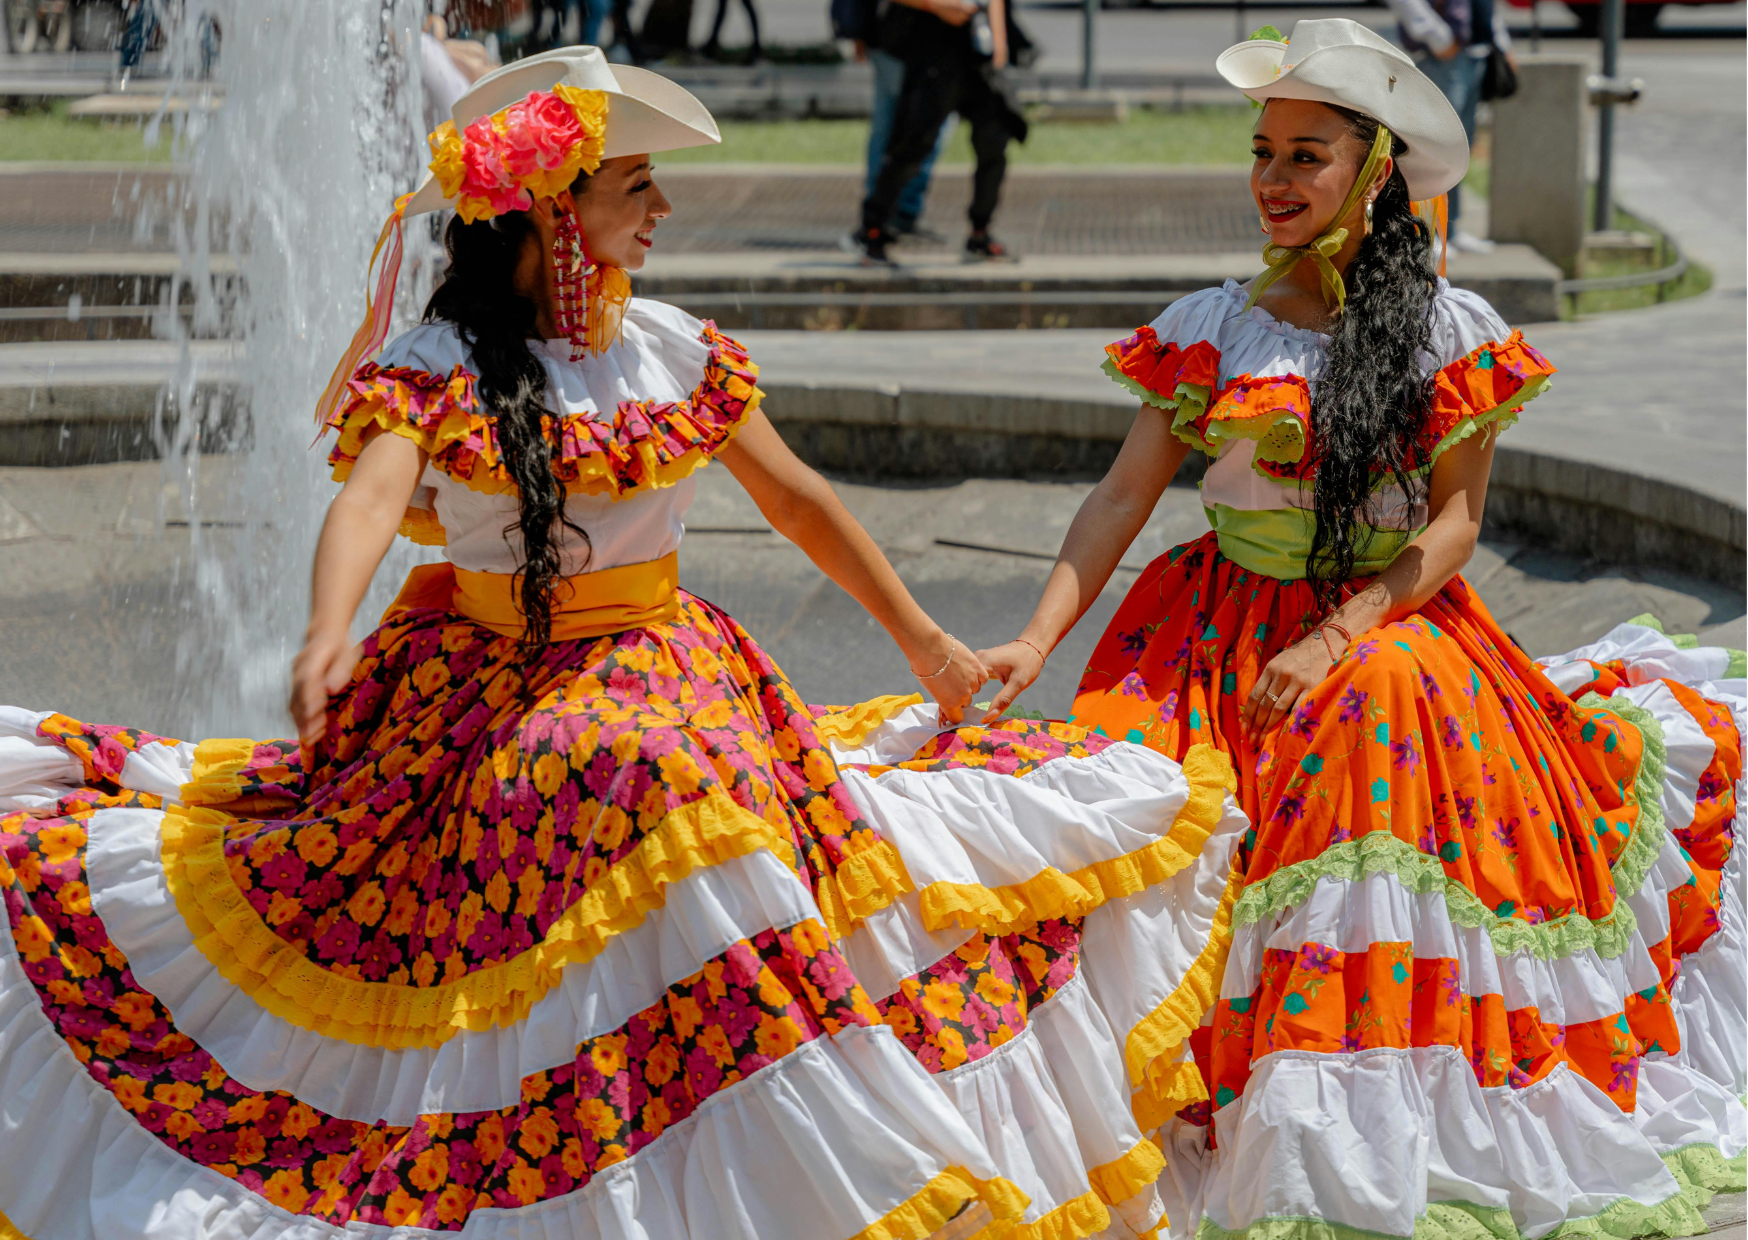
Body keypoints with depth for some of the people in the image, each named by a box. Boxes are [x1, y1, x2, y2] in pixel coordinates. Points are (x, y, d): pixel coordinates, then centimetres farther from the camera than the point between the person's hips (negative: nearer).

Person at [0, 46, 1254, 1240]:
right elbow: (370, 495, -29)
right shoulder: (432, 368, -11)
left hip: (664, 675, 4)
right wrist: (328, 634, -49)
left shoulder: (675, 351, 3)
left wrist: (924, 641, 19)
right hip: (481, 689, -4)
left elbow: (798, 498, 14)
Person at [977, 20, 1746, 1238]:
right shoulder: (1208, 330, 2)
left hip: (1391, 628, -1)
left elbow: (1455, 520, -4)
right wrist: (1037, 640, -13)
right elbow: (1123, 496, 0)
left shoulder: (1454, 332, -1)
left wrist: (1339, 639, -16)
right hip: (1221, 632, 1)